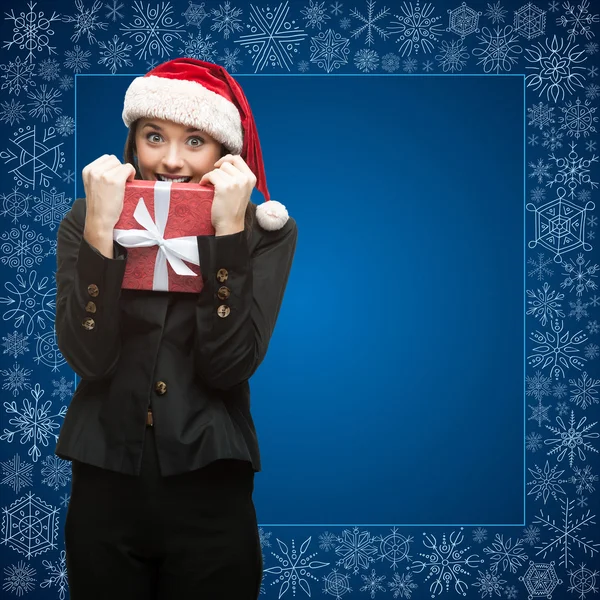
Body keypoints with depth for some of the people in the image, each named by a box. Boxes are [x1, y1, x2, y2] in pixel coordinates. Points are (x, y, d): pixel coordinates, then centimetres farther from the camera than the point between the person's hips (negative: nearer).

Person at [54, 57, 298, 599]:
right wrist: (101, 229, -22)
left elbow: (229, 367, -16)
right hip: (104, 491, 1)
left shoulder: (265, 232, -5)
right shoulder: (86, 222, -2)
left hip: (211, 496, -1)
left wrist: (227, 231, -22)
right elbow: (89, 359, -14)